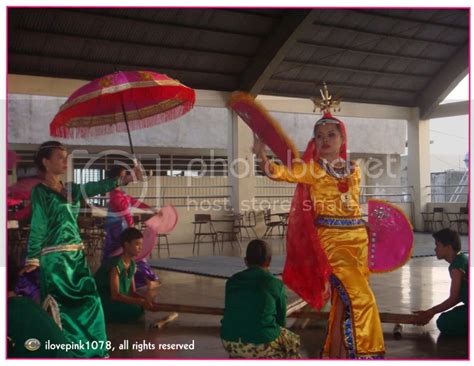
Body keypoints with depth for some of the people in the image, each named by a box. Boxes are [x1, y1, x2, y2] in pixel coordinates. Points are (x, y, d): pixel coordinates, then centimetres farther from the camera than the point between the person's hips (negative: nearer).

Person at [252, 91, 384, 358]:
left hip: (357, 237, 5)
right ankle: (361, 353, -1)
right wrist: (263, 157, -34)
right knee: (360, 297, -13)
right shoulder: (313, 168, -2)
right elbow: (281, 173, -16)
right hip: (330, 238, -5)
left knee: (344, 300, 8)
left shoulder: (354, 170, 11)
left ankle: (337, 352, 20)